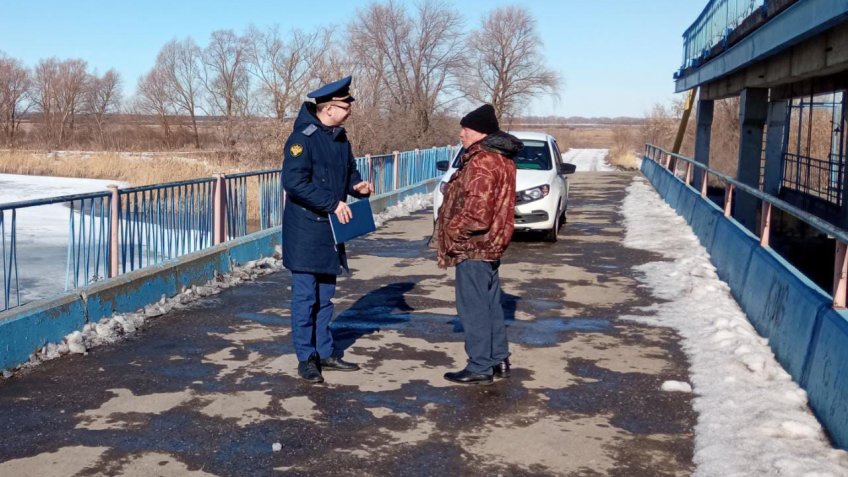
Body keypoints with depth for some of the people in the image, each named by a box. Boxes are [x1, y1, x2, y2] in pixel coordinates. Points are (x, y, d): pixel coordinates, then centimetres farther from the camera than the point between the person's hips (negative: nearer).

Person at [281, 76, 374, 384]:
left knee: (325, 296, 15)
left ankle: (325, 352, 25)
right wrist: (333, 203, -24)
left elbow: (348, 172, 23)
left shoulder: (340, 139, 10)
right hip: (305, 232, -8)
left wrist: (358, 185, -1)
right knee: (305, 297, -1)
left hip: (331, 231, 8)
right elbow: (294, 182, -25)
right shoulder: (303, 138, -16)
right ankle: (306, 358, 9)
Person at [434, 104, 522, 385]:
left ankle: (480, 368, 6)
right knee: (491, 304, 17)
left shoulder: (481, 162, -21)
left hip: (473, 247, -10)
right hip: (491, 245, 10)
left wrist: (453, 231, -13)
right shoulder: (501, 159, 12)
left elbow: (476, 213, -26)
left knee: (473, 308, -2)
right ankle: (499, 360, 26)